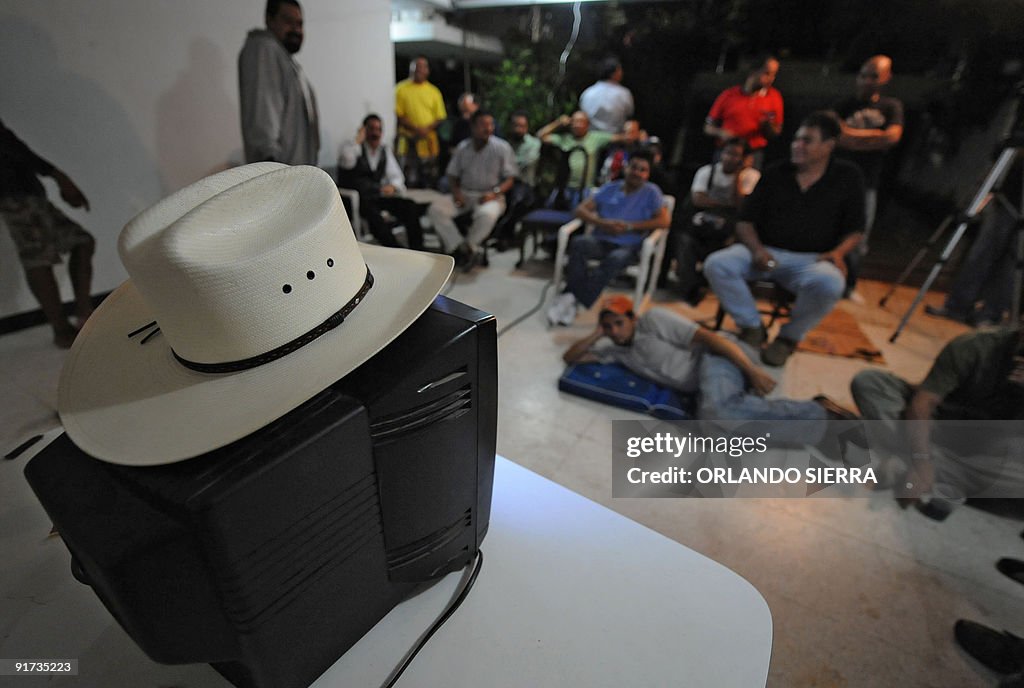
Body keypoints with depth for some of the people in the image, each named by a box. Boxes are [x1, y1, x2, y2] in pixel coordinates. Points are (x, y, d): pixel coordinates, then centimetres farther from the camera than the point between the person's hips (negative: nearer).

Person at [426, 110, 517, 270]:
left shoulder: (502, 148, -2)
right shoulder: (463, 147, 7)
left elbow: (510, 179, -3)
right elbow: (453, 174, 14)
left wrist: (495, 193, -20)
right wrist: (456, 190, -7)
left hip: (490, 196, -4)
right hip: (464, 194, 4)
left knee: (487, 214, -40)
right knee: (435, 209, -21)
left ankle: (467, 248, -15)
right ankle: (462, 249, -20)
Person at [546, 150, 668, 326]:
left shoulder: (651, 192, 8)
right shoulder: (609, 189, 14)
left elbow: (664, 220, -3)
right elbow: (581, 209, 9)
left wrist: (630, 226, -11)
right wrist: (602, 223, -10)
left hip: (629, 246, -2)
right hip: (601, 240, 2)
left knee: (616, 259, -39)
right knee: (579, 242, -32)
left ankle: (573, 298, -36)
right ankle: (570, 300, -38)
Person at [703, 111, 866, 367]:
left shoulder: (847, 176, 7)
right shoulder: (775, 173, 8)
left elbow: (854, 230, 8)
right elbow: (745, 221, 5)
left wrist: (838, 252, -15)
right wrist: (756, 249, -15)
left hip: (811, 259, -1)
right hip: (766, 252, 2)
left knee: (830, 283, -37)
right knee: (716, 264, -27)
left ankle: (789, 337, -6)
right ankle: (752, 326, -8)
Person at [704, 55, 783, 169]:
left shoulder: (774, 97, 9)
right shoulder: (729, 95, 6)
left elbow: (775, 134, 13)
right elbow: (708, 127, 8)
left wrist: (768, 124, -8)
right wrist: (721, 133, -12)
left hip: (753, 156, 1)